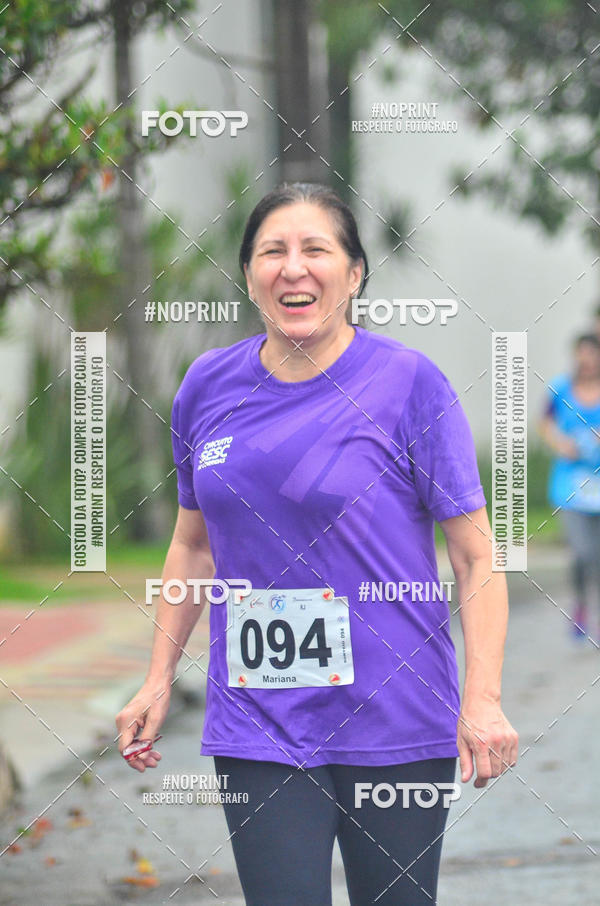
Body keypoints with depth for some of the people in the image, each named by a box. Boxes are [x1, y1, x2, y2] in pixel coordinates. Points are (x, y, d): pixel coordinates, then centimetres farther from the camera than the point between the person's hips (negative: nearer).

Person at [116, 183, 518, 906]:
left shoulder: (409, 383, -6)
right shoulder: (208, 386, 6)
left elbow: (476, 555, -6)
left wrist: (482, 702, -16)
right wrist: (158, 680, 14)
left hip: (393, 722, -2)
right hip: (255, 729, 3)